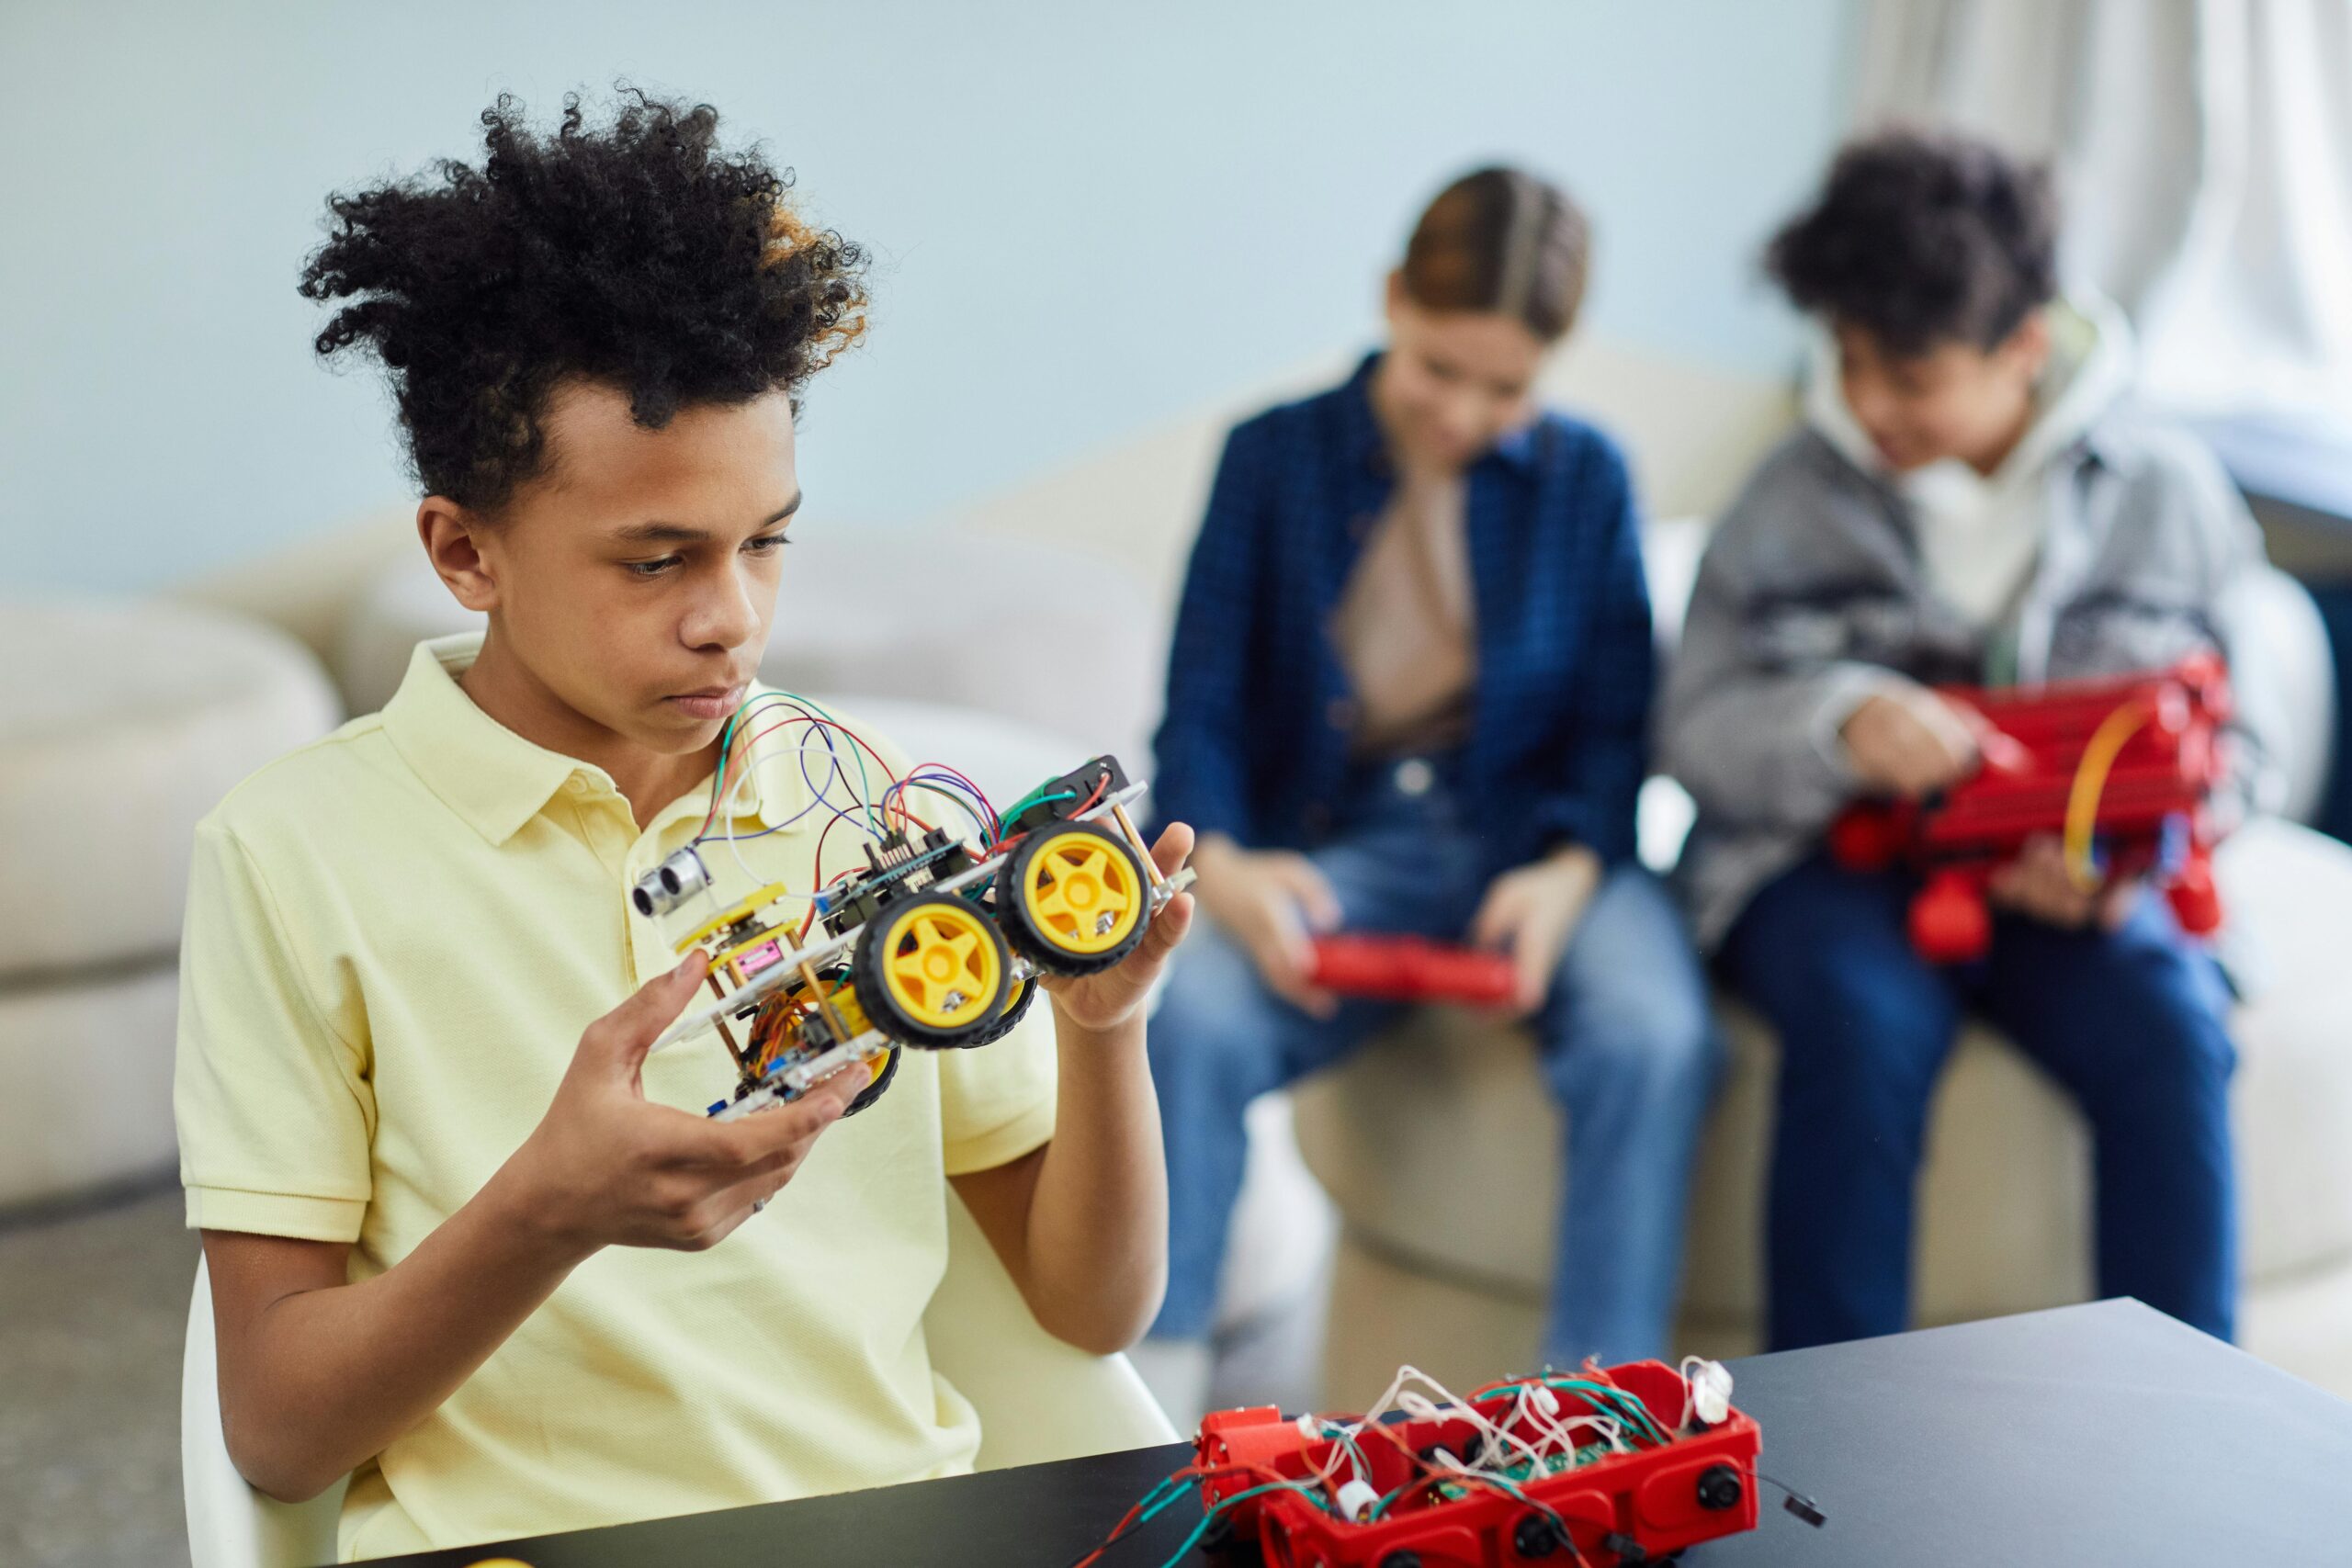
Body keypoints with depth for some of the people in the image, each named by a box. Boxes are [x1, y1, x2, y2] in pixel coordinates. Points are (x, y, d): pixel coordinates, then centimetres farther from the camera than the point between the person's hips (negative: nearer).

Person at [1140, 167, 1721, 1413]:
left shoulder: (1585, 477, 9)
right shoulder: (1276, 457, 6)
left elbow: (1616, 723, 5)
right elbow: (1202, 704, 1)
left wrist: (1571, 870, -16)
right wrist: (1219, 863, -20)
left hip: (1537, 840, 1)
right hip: (1333, 839, 0)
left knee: (1653, 1038, -31)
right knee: (1192, 1022, -31)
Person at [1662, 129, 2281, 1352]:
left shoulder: (2165, 489, 4)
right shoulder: (1795, 496, 2)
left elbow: (2232, 734, 8)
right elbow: (1697, 725, 1)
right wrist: (1838, 721, -22)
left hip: (2069, 885, 1)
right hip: (1831, 865, -1)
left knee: (2170, 1032, -30)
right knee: (1864, 1025, -33)